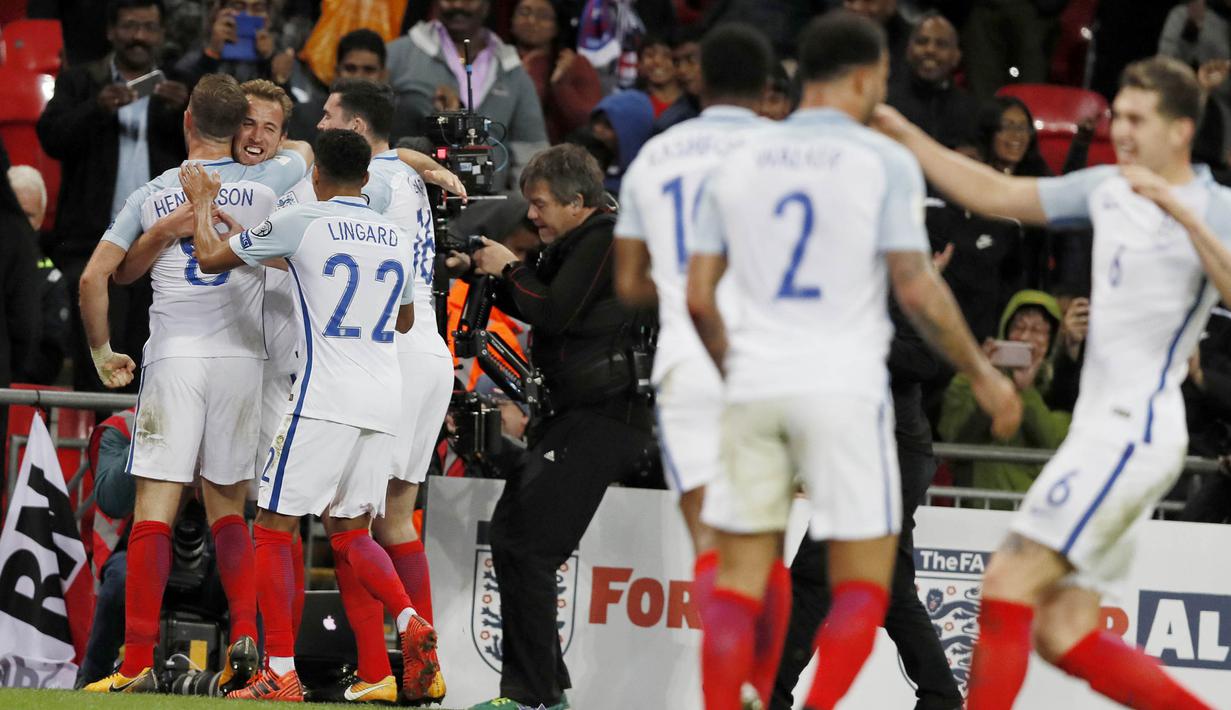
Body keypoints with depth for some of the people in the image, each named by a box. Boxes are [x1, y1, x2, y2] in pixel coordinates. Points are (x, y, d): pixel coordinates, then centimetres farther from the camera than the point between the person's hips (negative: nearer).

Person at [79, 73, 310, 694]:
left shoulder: (151, 195, 5)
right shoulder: (265, 184, 5)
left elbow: (93, 278, 3)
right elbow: (303, 150, 30)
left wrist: (102, 353, 15)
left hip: (174, 361, -2)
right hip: (242, 358, 2)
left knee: (154, 510, -4)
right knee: (226, 506, 14)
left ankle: (138, 664, -11)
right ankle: (246, 631, -6)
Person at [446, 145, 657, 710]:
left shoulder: (605, 241, -14)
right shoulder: (580, 243, 18)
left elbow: (551, 312, -21)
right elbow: (535, 310, 26)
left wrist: (511, 270, -5)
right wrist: (490, 273, 11)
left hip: (602, 421, -11)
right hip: (577, 412, 11)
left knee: (526, 547, -13)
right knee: (507, 532, 14)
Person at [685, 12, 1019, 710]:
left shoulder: (738, 164, 9)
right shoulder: (886, 162, -4)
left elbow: (699, 296, 8)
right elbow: (918, 290, -9)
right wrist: (984, 374, 4)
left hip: (756, 390, 4)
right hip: (844, 390, -4)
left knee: (741, 580, 7)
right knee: (863, 586, 5)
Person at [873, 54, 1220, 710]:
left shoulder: (1210, 209, -7)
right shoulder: (1107, 189, 14)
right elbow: (998, 195, 20)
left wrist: (1180, 210, -31)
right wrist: (904, 136, 15)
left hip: (1135, 429, -8)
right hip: (1101, 427, 8)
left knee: (1009, 585, -13)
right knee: (1064, 636, 5)